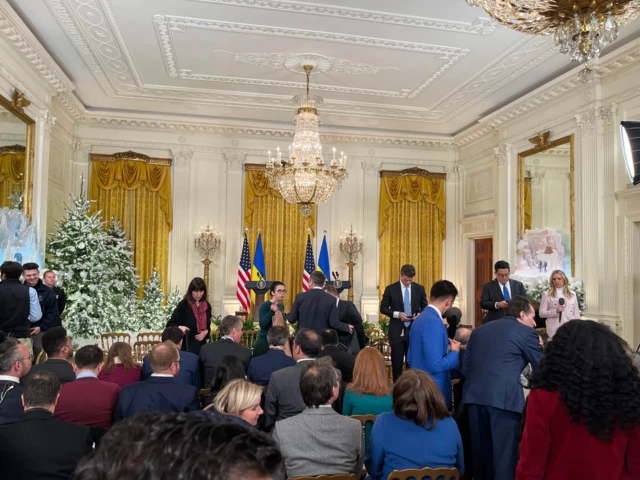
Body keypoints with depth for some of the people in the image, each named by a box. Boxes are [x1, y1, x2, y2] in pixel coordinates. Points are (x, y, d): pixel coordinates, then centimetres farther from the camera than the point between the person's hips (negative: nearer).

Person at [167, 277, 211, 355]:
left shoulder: (207, 306, 7)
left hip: (201, 345, 5)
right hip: (185, 346, -4)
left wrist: (206, 332, -2)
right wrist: (179, 327, -26)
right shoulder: (183, 305, -7)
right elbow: (170, 324, -6)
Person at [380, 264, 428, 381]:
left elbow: (425, 307, 10)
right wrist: (397, 314, -16)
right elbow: (383, 308, 0)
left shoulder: (419, 288, 3)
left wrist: (418, 315, -11)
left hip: (414, 331, 1)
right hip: (397, 331, -1)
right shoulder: (390, 289, -3)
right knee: (396, 363, 5)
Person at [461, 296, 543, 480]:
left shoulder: (480, 330, 22)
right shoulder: (526, 332, 6)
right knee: (504, 453, 2)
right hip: (504, 397, -5)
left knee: (480, 450, 16)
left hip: (475, 395, 6)